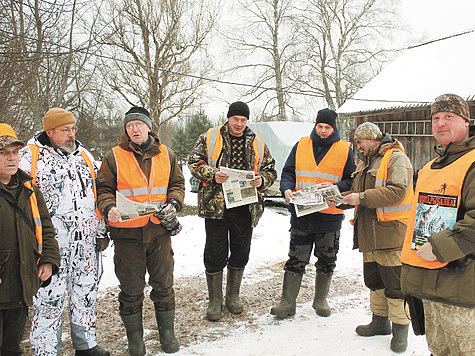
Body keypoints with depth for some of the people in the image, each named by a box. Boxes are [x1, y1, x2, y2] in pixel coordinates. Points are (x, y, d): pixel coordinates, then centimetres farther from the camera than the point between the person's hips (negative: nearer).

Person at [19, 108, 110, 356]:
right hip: (51, 242, -5)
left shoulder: (84, 155, 13)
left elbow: (97, 193, 18)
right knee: (49, 298, -1)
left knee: (86, 292, 13)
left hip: (86, 241, 5)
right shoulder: (29, 156, -2)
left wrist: (102, 231, 13)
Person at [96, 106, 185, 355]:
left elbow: (177, 184, 13)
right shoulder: (114, 157, 0)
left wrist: (173, 204, -6)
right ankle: (134, 336, 28)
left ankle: (167, 332, 32)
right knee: (131, 289, 9)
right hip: (127, 234, -2)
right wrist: (109, 208, -18)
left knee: (164, 285, 13)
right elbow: (104, 189, 1)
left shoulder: (166, 155, 8)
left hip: (159, 231, 2)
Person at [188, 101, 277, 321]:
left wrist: (262, 180, -8)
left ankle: (233, 296, 31)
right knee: (215, 254, 3)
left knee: (240, 253, 12)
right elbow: (194, 162, 0)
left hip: (246, 207, 3)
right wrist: (212, 175, -18)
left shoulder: (257, 143, 11)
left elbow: (271, 170, 14)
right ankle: (214, 301, 18)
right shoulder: (209, 138, 3)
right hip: (216, 205, -3)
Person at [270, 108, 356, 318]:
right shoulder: (301, 146, 7)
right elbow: (288, 172, 8)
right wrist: (287, 189, -12)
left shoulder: (345, 150, 3)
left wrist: (335, 187, -16)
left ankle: (320, 300, 31)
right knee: (295, 260, 5)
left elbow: (352, 181, 3)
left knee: (326, 261, 13)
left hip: (330, 216, 0)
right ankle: (288, 302, 16)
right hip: (301, 214, 0)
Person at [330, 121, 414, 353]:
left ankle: (400, 328, 10)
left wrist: (362, 197, -21)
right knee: (374, 279, 16)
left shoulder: (396, 158, -8)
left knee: (395, 283, -3)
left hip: (391, 231, -8)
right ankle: (380, 321, 29)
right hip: (369, 233, 9)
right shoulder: (365, 162, 20)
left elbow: (398, 191, -21)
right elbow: (356, 192, 24)